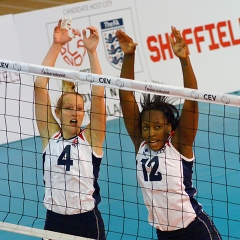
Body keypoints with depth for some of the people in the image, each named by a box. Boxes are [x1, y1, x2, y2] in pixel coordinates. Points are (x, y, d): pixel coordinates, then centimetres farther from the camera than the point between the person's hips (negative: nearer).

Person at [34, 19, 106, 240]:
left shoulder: (91, 138, 1)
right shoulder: (50, 135, 4)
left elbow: (98, 94, -9)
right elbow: (39, 86, -1)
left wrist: (92, 51, -14)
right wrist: (56, 45, -6)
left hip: (87, 222, -2)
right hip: (55, 221, 2)